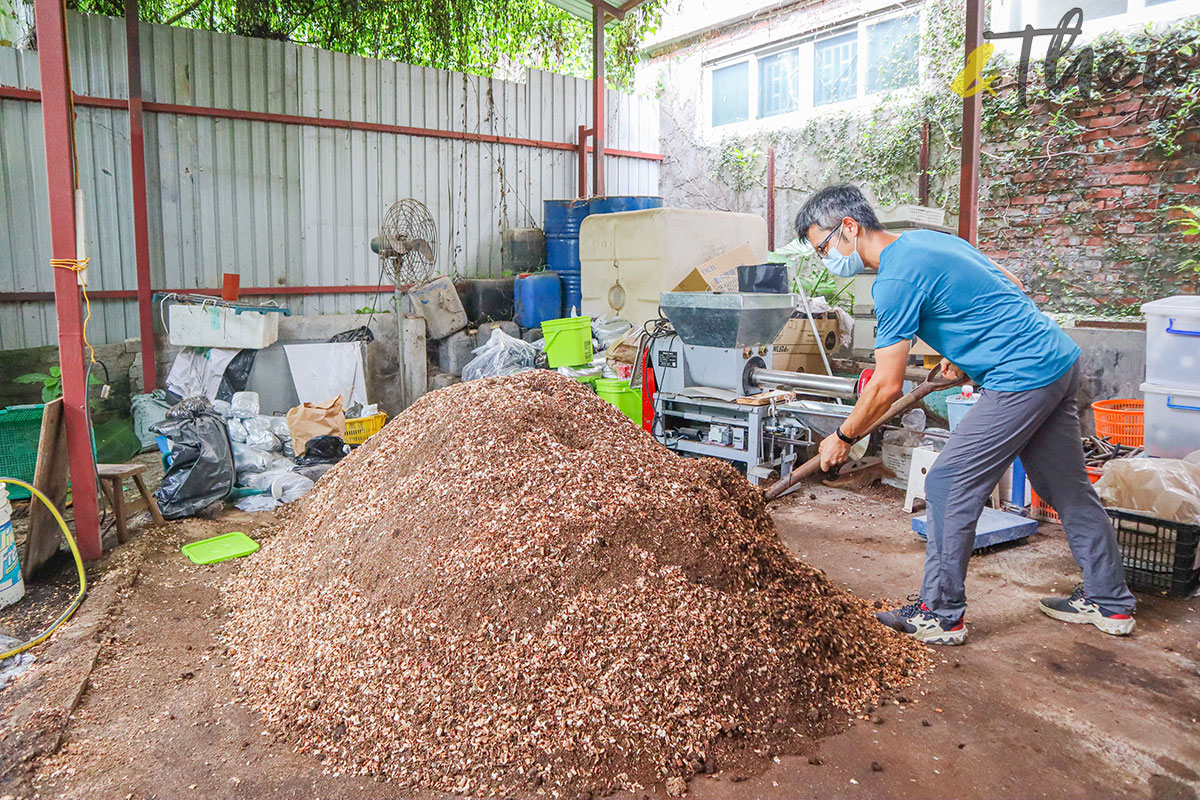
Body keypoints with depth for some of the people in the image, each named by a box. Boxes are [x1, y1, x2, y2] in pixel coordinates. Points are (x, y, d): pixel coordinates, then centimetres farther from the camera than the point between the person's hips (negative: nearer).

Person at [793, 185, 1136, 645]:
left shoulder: (896, 279, -17)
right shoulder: (924, 240, 13)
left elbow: (887, 387, -16)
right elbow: (1011, 287, 22)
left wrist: (843, 439, -2)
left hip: (1022, 379, -10)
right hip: (1061, 359, 10)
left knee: (948, 486, -4)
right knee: (1068, 489, 19)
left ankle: (940, 614, 5)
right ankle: (1109, 602, 32)